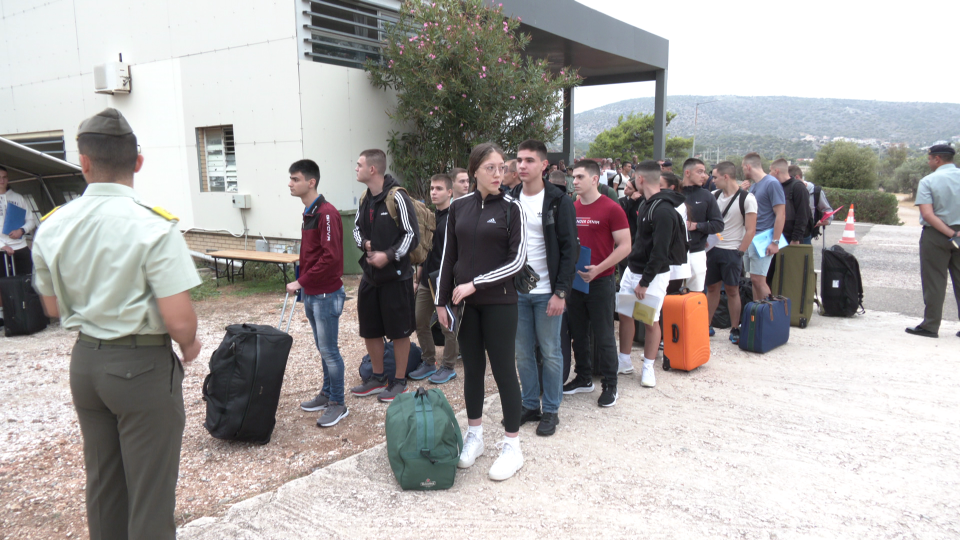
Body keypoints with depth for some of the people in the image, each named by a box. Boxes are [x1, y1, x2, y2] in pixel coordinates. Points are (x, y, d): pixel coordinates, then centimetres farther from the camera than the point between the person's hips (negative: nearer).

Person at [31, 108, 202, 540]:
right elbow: (179, 320, -24)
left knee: (102, 484, 23)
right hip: (143, 365, -6)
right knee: (150, 491, 9)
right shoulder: (154, 227, -21)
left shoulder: (52, 227, -2)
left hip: (85, 360, 6)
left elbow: (53, 307, 11)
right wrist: (190, 345, -4)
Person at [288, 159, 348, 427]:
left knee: (329, 350, -1)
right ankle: (326, 394, 31)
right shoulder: (309, 212, 13)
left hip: (326, 294, -9)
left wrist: (302, 281, -19)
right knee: (323, 348, 18)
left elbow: (331, 257, -24)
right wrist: (304, 284, 14)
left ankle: (338, 404, 10)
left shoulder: (326, 213, -17)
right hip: (311, 294, 9)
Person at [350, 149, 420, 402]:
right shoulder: (365, 198, 7)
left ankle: (399, 381, 18)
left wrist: (389, 255, -21)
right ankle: (378, 378, 31)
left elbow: (412, 234, -15)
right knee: (369, 330, 15)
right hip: (370, 274, 8)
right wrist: (364, 243, -5)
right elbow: (357, 228, 16)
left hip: (396, 275, -8)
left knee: (399, 331, 5)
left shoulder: (397, 197, -15)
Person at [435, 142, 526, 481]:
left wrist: (476, 284, -14)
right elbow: (448, 257, 8)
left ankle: (512, 447, 14)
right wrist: (442, 301, 4)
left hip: (498, 302, -3)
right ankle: (474, 436, 28)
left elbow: (517, 259, -11)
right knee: (472, 369, 12)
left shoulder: (511, 208, -5)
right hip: (464, 302, 3)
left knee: (503, 370, 1)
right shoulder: (458, 208, 5)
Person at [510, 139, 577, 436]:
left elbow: (570, 249, -9)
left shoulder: (559, 201, -7)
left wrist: (561, 292, -14)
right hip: (516, 290, 4)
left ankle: (551, 410, 19)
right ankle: (530, 405, 26)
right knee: (523, 352, 11)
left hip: (546, 292, -4)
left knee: (550, 352, 5)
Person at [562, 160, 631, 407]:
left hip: (600, 282, -5)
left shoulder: (611, 209, -9)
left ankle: (610, 386, 16)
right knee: (578, 334, 15)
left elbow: (625, 246, -12)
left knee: (603, 337, 3)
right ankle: (584, 378, 30)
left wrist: (598, 269, -21)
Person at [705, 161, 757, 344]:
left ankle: (735, 329, 13)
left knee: (732, 290, 3)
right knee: (712, 288, 9)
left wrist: (739, 253, -11)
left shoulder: (746, 199, -8)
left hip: (732, 251, -4)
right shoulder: (714, 196, 6)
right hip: (713, 249, 4)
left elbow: (750, 230, -8)